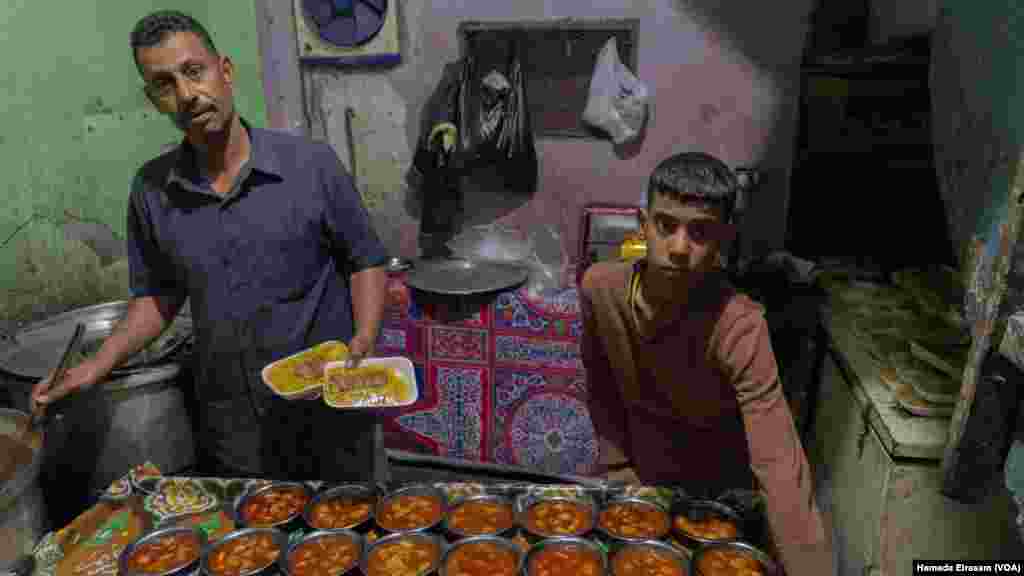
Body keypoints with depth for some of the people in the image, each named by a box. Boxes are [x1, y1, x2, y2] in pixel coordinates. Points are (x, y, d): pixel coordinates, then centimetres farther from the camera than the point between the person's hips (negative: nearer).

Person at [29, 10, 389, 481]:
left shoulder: (311, 164, -12)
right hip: (226, 422, 3)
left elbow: (366, 260, -3)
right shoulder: (152, 190, -2)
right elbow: (159, 293, 11)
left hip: (328, 411, -2)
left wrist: (364, 344, -17)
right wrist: (99, 365, 1)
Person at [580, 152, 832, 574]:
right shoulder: (599, 287, -22)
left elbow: (779, 467, -40)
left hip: (720, 489, -3)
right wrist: (616, 467, -3)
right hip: (642, 476, 3)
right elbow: (601, 382, -5)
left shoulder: (739, 327, -35)